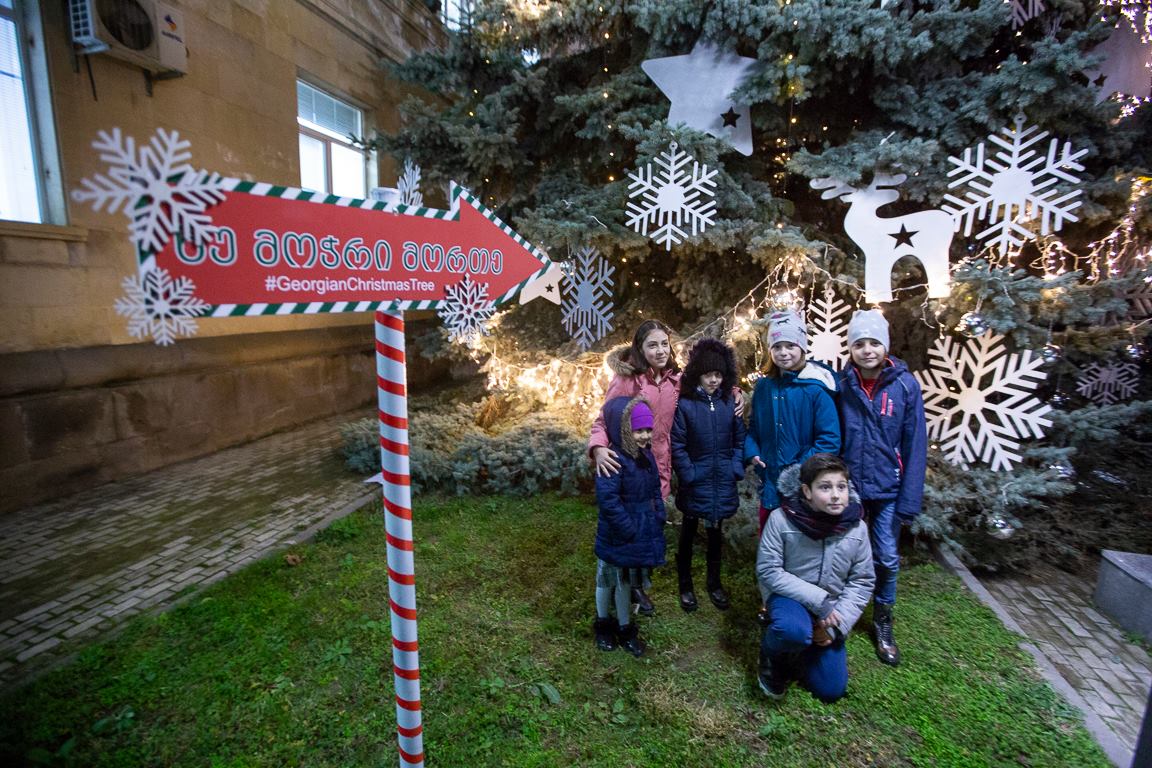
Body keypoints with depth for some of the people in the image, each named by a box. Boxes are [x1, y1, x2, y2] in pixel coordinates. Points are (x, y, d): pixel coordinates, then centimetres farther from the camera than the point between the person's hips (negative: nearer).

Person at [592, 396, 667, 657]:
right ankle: (603, 623, 39)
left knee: (625, 581, 22)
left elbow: (655, 489, 12)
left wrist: (658, 518, 3)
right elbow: (608, 499, -29)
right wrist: (630, 530, -24)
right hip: (617, 536, -7)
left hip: (643, 534, 7)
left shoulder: (646, 455, 0)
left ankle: (625, 628, 39)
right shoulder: (614, 460, -26)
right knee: (608, 580, 16)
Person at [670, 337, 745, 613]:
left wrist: (736, 469, -4)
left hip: (722, 483, 3)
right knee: (688, 533, 14)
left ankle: (714, 583, 36)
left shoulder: (730, 402, -1)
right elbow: (677, 445, -12)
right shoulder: (684, 404, -12)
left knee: (716, 532, 18)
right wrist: (688, 475, -15)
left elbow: (739, 438, 5)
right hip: (695, 484, -3)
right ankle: (685, 585, 29)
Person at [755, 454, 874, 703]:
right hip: (789, 596, -4)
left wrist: (837, 624, -13)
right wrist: (818, 600, -25)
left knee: (831, 690, 2)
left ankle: (795, 648, 31)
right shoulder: (781, 519, -22)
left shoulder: (857, 528, -11)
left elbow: (862, 582, -3)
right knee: (794, 631, -38)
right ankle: (771, 655, -1)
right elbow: (768, 571, -19)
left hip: (831, 607, 4)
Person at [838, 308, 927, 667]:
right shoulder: (841, 384, -7)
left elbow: (915, 445, -7)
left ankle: (882, 623, 31)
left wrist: (910, 498, -9)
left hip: (888, 488, 0)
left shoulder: (905, 384, -9)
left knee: (887, 559, 8)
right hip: (847, 485, 1)